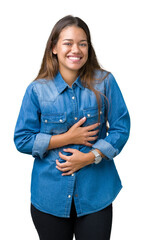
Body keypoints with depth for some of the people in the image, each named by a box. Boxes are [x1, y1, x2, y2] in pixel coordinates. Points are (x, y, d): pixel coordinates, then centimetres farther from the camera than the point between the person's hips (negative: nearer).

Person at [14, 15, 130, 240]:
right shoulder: (37, 90, -6)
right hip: (50, 195, 1)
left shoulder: (104, 82, -5)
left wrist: (89, 157, -16)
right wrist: (68, 138, -13)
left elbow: (121, 128, -3)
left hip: (95, 193, 0)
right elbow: (22, 140, -4)